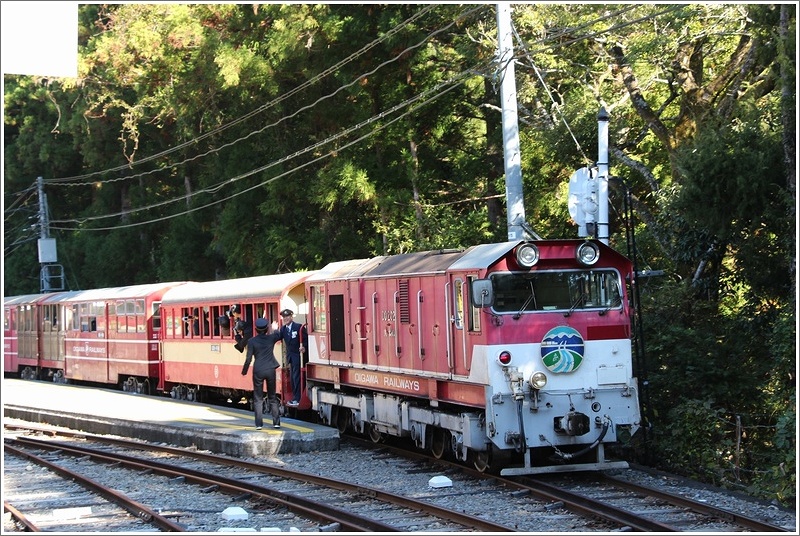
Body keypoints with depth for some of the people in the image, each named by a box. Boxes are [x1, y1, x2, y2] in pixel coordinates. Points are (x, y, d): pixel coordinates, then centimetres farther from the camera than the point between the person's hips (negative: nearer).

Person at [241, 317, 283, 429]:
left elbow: (249, 359, -5)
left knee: (258, 398, 5)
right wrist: (272, 331, 35)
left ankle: (259, 423, -2)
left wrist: (244, 371, 8)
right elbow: (280, 334, 21)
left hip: (258, 371, -2)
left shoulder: (252, 341, -6)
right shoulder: (271, 338, 0)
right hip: (270, 370, 2)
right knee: (272, 397, 13)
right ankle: (276, 422, 10)